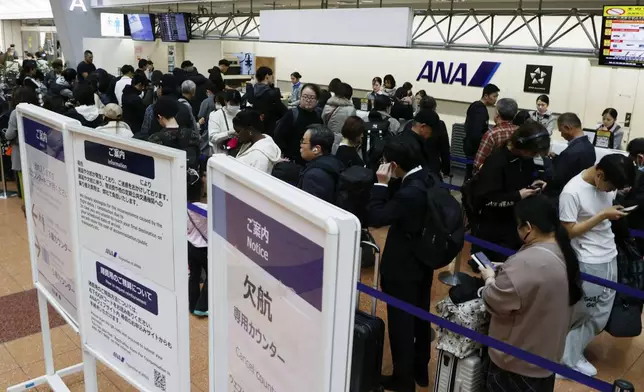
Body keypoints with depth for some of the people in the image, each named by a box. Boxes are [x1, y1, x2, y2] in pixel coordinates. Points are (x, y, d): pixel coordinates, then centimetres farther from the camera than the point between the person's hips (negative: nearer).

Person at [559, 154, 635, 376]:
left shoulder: (607, 183, -1)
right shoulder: (572, 192, -21)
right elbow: (568, 232, -17)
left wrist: (615, 212, -3)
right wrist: (603, 215, -19)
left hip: (609, 257, 7)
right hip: (587, 263, -7)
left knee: (601, 314, 15)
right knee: (580, 314, 5)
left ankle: (572, 352, 31)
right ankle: (568, 357, 25)